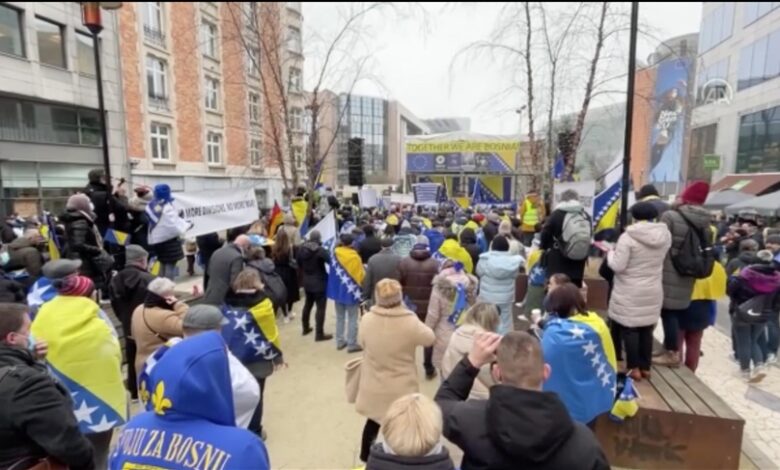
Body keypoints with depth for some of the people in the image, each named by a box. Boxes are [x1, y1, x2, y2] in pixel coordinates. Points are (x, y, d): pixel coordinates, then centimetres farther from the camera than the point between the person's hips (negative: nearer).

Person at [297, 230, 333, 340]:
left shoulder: (301, 248, -2)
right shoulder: (320, 250, -23)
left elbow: (299, 263, 9)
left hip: (306, 281, 7)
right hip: (319, 282, -7)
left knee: (308, 304, 23)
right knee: (320, 307, 1)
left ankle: (306, 328, 36)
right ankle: (319, 334, 5)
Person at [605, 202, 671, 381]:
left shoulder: (628, 237, -18)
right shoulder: (665, 236, 0)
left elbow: (618, 266, -18)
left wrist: (610, 253, 1)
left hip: (630, 293, -5)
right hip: (653, 292, 6)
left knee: (629, 328, 5)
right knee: (647, 329, 14)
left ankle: (634, 368, 10)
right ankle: (645, 367, 23)